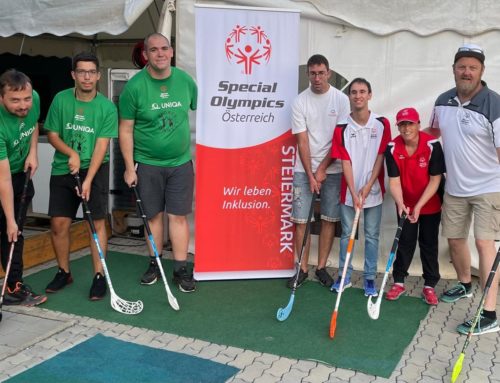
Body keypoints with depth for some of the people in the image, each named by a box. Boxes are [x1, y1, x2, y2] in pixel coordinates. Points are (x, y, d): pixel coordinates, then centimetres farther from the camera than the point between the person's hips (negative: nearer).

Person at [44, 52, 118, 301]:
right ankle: (64, 272, 22)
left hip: (95, 170, -2)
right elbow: (52, 135, 4)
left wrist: (88, 179, -18)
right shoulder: (60, 100, -1)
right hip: (63, 170, 2)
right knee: (59, 223, 2)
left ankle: (99, 276, 7)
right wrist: (71, 153, -15)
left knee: (96, 223, -3)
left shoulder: (107, 107, -7)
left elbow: (101, 145, -11)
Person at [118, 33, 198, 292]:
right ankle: (154, 264, 23)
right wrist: (129, 167, -7)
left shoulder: (185, 80, 1)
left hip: (181, 162, 1)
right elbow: (125, 130, -4)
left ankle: (181, 270, 9)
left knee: (178, 215, 1)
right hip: (147, 164, -1)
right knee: (154, 215, 8)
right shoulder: (134, 86, -7)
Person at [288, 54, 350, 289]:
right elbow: (302, 141, -4)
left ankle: (321, 268, 17)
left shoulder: (341, 100, -2)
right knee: (300, 220, 0)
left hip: (332, 170, 0)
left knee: (329, 219, 4)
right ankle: (302, 269, 12)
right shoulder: (300, 102, -1)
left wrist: (322, 170, -8)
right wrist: (310, 175, -9)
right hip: (304, 170, 0)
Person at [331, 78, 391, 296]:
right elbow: (345, 162, -6)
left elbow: (380, 157, -4)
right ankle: (344, 276, 22)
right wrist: (353, 192, -13)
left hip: (373, 190, 0)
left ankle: (370, 278, 17)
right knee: (347, 234, 9)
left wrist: (368, 186, -11)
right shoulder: (342, 128, -3)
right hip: (349, 191, 1)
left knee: (372, 235, 7)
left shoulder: (382, 124, -3)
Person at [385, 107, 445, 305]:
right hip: (405, 204, 2)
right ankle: (399, 282, 21)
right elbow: (394, 181, -16)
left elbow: (435, 180, -20)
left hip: (430, 203, -1)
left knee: (429, 243, 7)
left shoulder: (432, 145, -23)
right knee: (405, 242, 9)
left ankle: (429, 286, 18)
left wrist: (419, 206, -25)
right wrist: (400, 204, -32)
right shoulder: (392, 148, -16)